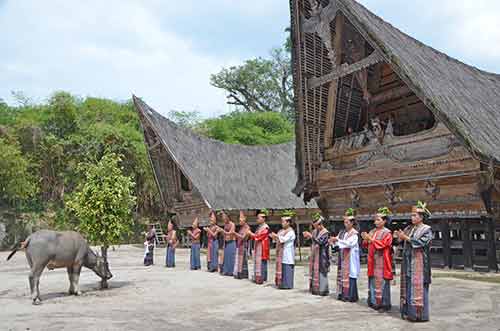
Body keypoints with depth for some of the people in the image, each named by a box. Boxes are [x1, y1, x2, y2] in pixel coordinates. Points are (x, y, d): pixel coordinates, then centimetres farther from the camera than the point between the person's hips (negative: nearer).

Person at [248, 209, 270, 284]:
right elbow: (256, 236, 19)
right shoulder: (259, 227, 16)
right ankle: (257, 278, 17)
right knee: (257, 262, 11)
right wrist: (250, 234, 4)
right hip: (257, 248, 9)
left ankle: (262, 278, -1)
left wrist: (251, 233, -11)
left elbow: (259, 236, -19)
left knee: (262, 263, -6)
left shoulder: (265, 227, -13)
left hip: (262, 248, -9)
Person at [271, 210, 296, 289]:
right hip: (281, 254, 8)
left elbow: (284, 239, -23)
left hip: (287, 254, -8)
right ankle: (281, 283, 15)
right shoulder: (282, 231, 15)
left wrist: (276, 235, -18)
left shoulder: (290, 232, -10)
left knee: (286, 269, -6)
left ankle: (287, 285, -1)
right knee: (281, 268, 9)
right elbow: (278, 240, 18)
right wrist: (274, 237, 2)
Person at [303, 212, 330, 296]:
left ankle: (323, 290, 2)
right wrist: (307, 236, -4)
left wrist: (311, 236, -27)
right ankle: (315, 288, 18)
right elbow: (312, 240, 16)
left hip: (321, 255, -8)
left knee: (321, 272, -5)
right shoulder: (315, 231, 10)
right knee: (314, 271, 10)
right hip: (315, 254, 8)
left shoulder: (325, 232, -13)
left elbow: (320, 242, -24)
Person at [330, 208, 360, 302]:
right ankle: (343, 294, 14)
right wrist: (333, 241, -10)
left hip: (350, 258, -7)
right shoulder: (342, 232, 13)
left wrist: (337, 240, -24)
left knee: (349, 275, -5)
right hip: (343, 257, 7)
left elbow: (349, 243, -21)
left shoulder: (354, 233, -8)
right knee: (342, 275, 7)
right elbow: (337, 243, 10)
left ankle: (351, 296, 1)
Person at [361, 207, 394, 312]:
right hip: (373, 261, 6)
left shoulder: (387, 233, -6)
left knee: (382, 282, -5)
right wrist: (365, 239, -6)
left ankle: (384, 304, 3)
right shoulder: (372, 231, 13)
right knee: (373, 281, 9)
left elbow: (382, 244, -18)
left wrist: (371, 239, -19)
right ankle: (374, 302, 18)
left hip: (381, 262, -6)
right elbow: (366, 245, 14)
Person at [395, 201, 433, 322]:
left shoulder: (427, 230, -5)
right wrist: (400, 237, -9)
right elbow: (404, 242, 12)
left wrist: (406, 237, -19)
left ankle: (419, 314, 3)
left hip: (419, 264, -7)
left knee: (418, 288, -4)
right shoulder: (409, 229, 13)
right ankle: (409, 312, 16)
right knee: (408, 286, 9)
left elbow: (420, 243, -18)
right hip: (408, 264, 7)